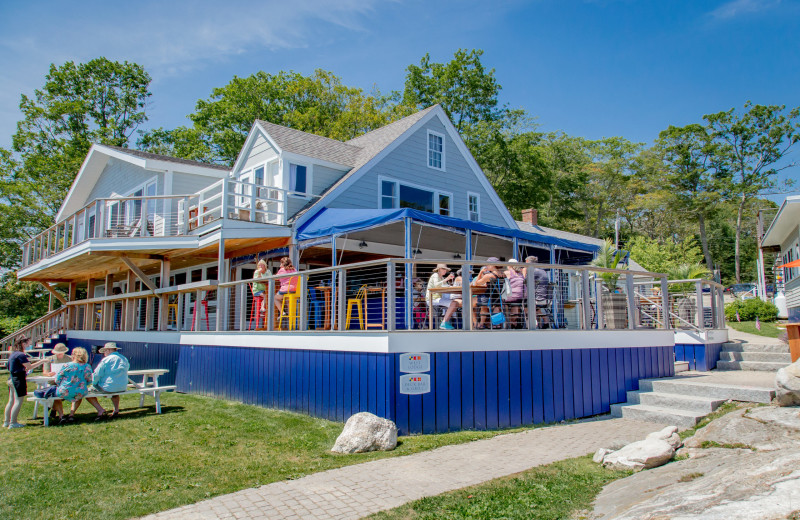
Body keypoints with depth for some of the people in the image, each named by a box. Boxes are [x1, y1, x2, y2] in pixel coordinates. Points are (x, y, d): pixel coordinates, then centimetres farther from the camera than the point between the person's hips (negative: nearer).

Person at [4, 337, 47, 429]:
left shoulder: (13, 354, 13)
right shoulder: (21, 355, -17)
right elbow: (29, 367, -19)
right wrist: (41, 362, -14)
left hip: (11, 379, 10)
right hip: (18, 379, -10)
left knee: (11, 401, 16)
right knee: (18, 401, -4)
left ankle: (6, 422, 22)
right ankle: (13, 423, -2)